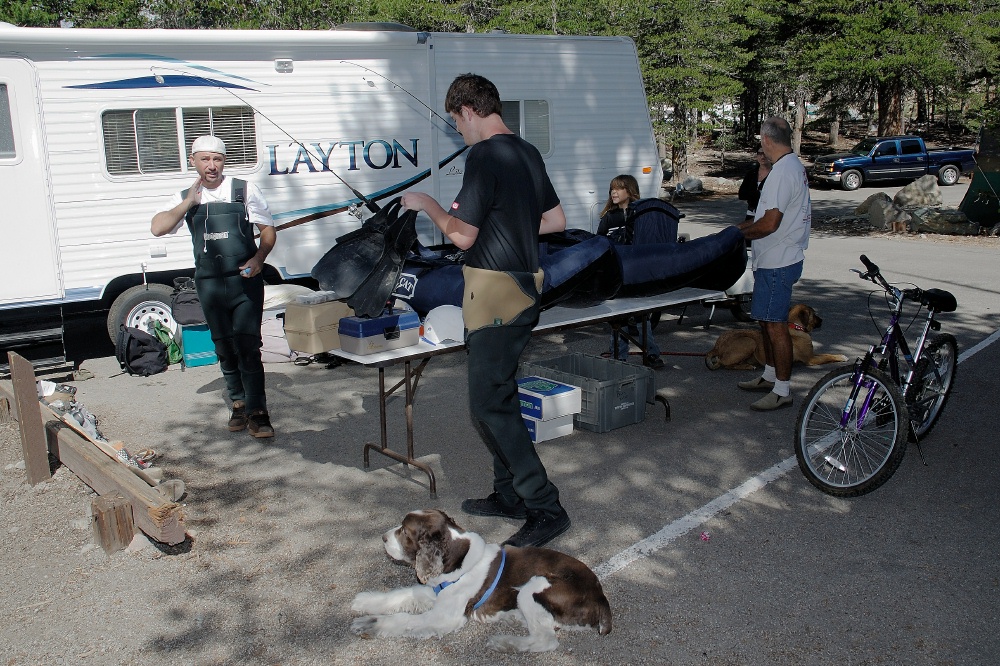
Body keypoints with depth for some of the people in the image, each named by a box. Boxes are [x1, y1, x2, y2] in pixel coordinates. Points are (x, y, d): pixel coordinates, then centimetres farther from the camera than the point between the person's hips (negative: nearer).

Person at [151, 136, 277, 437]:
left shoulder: (244, 190, 4)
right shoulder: (185, 198, 11)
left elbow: (268, 229, 5)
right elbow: (158, 228, -1)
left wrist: (258, 258, -13)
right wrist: (189, 203, -8)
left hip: (244, 280, -3)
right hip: (209, 284, 3)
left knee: (247, 346, -10)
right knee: (225, 348, 10)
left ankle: (257, 412, -6)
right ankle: (239, 403, 24)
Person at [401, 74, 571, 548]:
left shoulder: (484, 156, -16)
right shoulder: (528, 153, 13)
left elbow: (462, 236, -18)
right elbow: (557, 220, 19)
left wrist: (426, 204, -2)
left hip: (496, 291, -10)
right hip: (524, 286, 10)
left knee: (488, 404, -5)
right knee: (498, 394, 17)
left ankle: (544, 508, -2)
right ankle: (509, 494, 28)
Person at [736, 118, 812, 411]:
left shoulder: (782, 172, -21)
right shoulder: (795, 167, 12)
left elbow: (769, 224, -25)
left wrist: (739, 234, -10)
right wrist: (744, 226, 18)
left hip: (777, 263, -11)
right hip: (774, 261, 11)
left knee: (776, 325, -4)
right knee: (767, 321, 20)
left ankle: (782, 391, 3)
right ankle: (770, 376, 34)